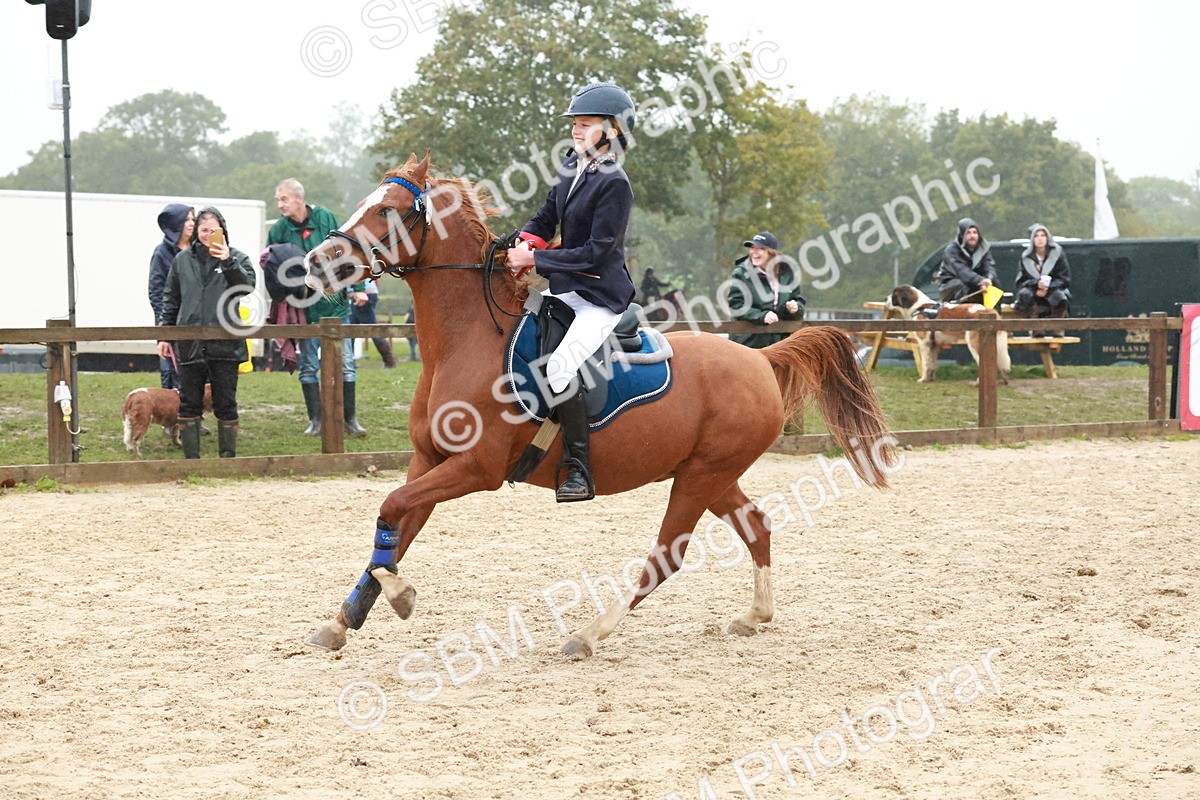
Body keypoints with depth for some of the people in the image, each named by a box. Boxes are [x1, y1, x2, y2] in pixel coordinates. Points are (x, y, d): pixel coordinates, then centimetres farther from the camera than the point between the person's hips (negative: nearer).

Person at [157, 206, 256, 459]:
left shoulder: (236, 258, 4)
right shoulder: (183, 260, 11)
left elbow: (247, 286, -13)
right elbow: (170, 300, 16)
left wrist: (228, 262, -25)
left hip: (224, 345, -2)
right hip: (189, 345, 2)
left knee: (225, 404, 2)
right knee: (189, 404, 4)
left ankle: (228, 456, 11)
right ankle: (191, 459, 10)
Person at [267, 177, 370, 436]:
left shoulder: (325, 218, -4)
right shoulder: (279, 229, -3)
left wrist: (358, 287, -2)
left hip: (336, 303, 0)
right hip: (305, 308, 0)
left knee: (345, 364, 3)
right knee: (308, 366, 5)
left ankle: (350, 419, 13)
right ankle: (315, 421, 14)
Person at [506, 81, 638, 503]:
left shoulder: (614, 184, -19)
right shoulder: (573, 165, 7)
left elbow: (595, 252, -21)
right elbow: (547, 217, 18)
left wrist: (535, 259, -19)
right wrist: (525, 243, -4)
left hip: (602, 298, -10)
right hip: (567, 289, 10)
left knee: (559, 369, -28)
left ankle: (580, 471, -21)